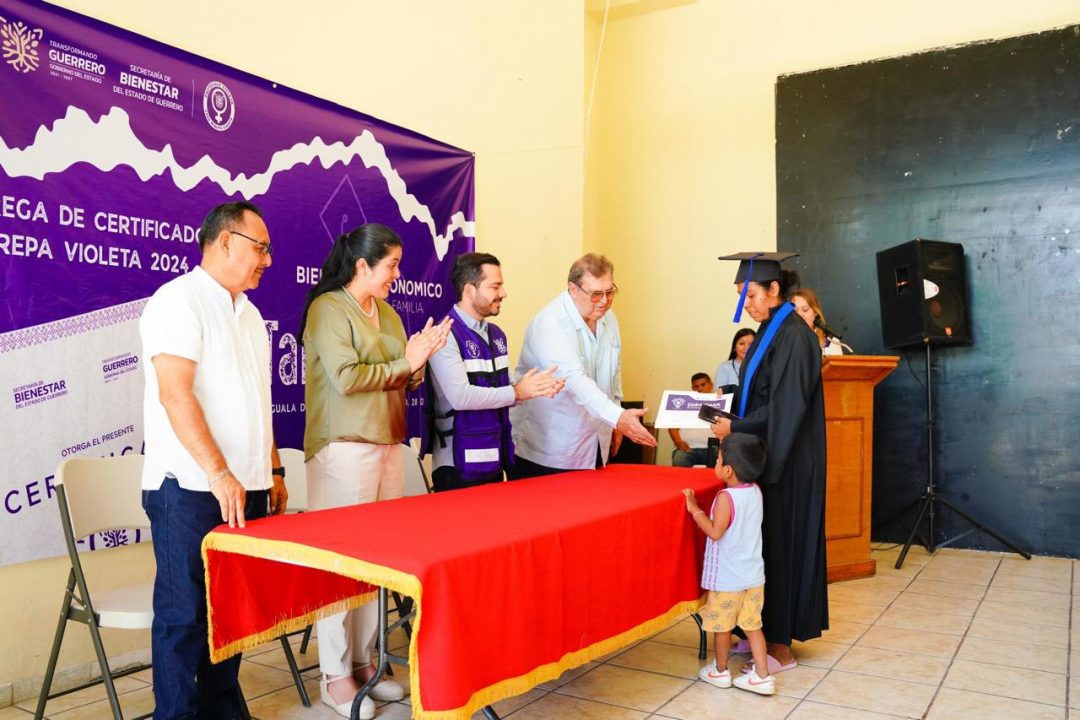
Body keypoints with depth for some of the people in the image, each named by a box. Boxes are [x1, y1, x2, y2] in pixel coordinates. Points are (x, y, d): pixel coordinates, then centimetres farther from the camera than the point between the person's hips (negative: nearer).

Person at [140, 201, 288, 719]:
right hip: (192, 489, -8)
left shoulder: (248, 312, 17)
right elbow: (175, 393, -19)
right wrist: (219, 474, -23)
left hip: (245, 487, 8)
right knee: (186, 613, 2)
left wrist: (272, 471, 17)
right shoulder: (180, 300, -9)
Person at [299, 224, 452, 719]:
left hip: (389, 446, 7)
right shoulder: (328, 308, -8)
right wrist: (403, 363, -8)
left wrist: (419, 360, -2)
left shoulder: (388, 315, 16)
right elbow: (346, 378, -18)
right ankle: (335, 677, 10)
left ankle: (363, 661, 22)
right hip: (344, 449, -7)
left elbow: (405, 383, 18)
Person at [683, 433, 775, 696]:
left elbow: (715, 531, -26)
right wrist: (728, 441, 20)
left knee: (722, 625, 11)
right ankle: (762, 676, 12)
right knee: (752, 625, 13)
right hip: (753, 575, 6)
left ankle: (720, 672, 27)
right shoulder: (755, 491, 1)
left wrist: (695, 509, -19)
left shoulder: (726, 497, -21)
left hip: (727, 577, -6)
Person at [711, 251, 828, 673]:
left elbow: (786, 407, -21)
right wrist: (727, 410, 5)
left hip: (787, 461, -9)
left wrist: (735, 427, -18)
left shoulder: (794, 336, -16)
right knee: (765, 541, 13)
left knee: (780, 542, -1)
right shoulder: (769, 331, 12)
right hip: (765, 454, 9)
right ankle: (767, 632, 24)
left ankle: (780, 648, 11)